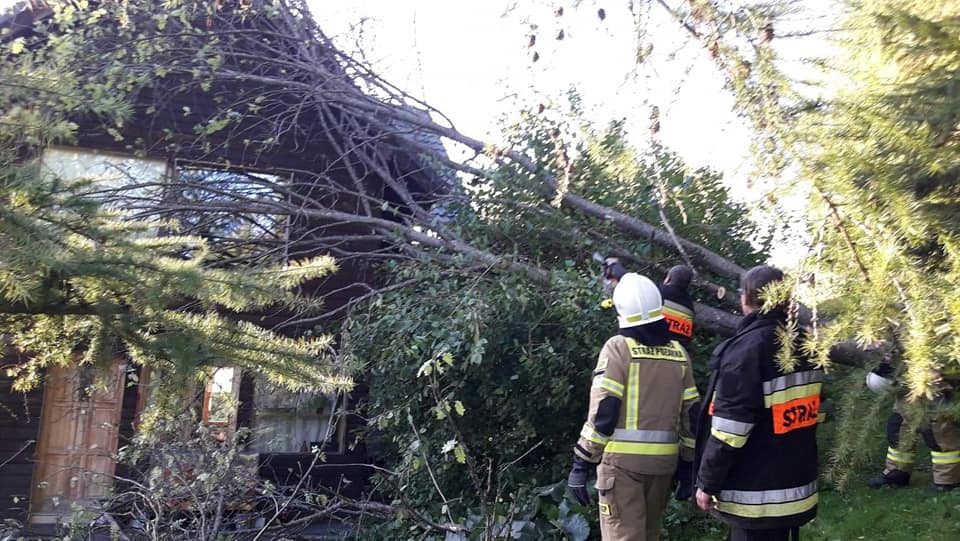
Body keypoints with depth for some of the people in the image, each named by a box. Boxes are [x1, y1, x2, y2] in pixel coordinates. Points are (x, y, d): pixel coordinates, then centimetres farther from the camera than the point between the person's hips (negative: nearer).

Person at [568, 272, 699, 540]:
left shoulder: (619, 347, -8)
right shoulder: (679, 352, 8)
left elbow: (603, 411, -13)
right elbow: (690, 414, 10)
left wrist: (581, 463, -9)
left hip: (623, 459, -5)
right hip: (663, 460, 5)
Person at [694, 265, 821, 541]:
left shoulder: (746, 348, -18)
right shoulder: (804, 345, 7)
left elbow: (729, 430, -21)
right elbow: (809, 413, 15)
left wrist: (707, 483, -12)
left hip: (755, 495, -8)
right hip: (796, 485, 8)